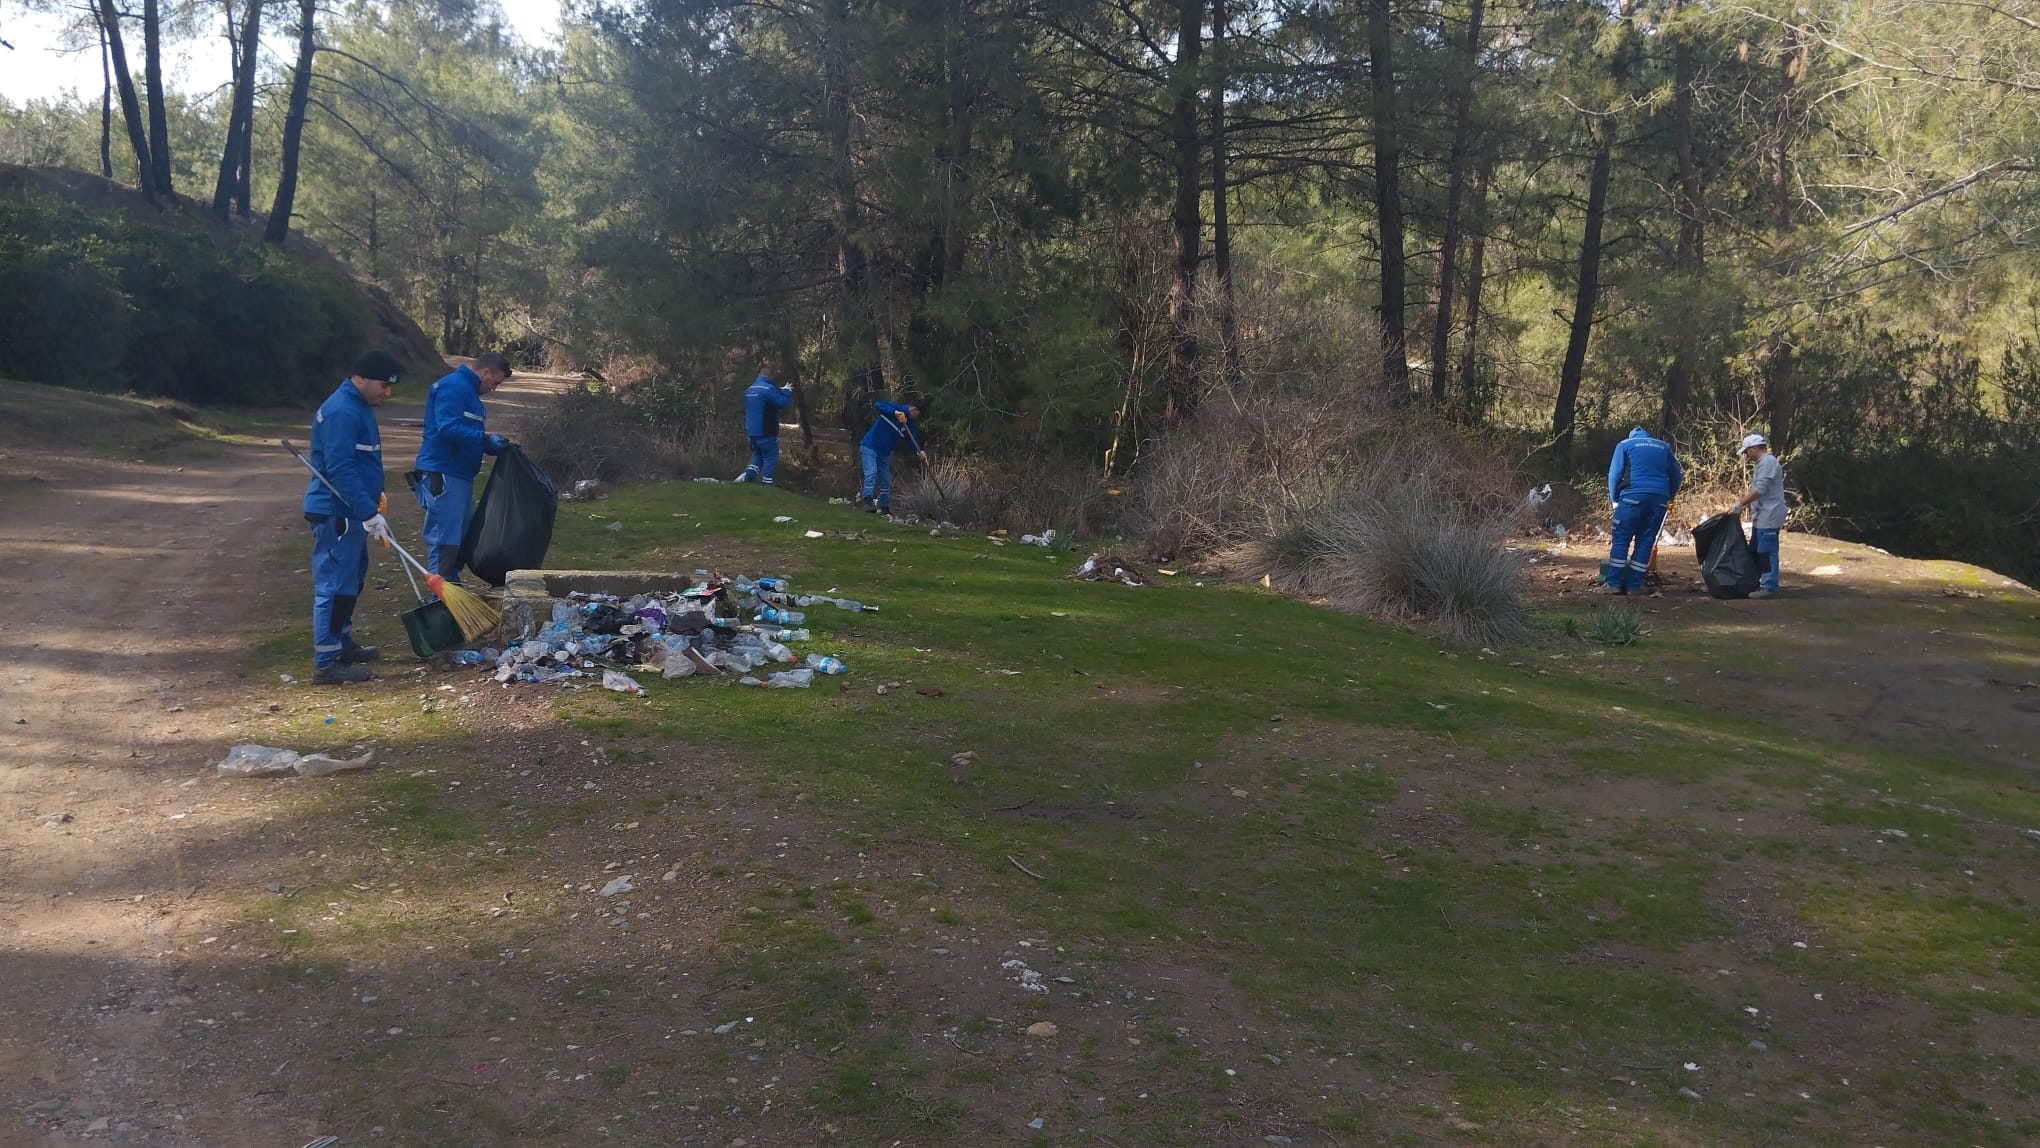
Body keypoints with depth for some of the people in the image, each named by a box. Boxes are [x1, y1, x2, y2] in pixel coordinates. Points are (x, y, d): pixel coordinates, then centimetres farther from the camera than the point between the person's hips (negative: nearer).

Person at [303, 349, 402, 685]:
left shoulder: (358, 406, 14)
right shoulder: (341, 412, -20)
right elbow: (340, 469, -26)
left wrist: (375, 495, 23)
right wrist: (369, 513, -27)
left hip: (350, 512, 11)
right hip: (337, 514, -11)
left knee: (350, 581, 20)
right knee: (335, 584, -8)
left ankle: (342, 644, 33)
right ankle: (326, 663, -4)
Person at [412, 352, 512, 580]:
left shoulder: (469, 390, 20)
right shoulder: (453, 386, -12)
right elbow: (448, 429, -24)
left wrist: (493, 446, 12)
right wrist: (485, 438, -21)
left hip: (460, 474, 11)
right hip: (443, 474, -11)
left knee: (461, 536, 15)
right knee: (445, 537, -9)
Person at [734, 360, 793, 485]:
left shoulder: (750, 389, 10)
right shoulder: (768, 389, -18)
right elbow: (782, 403, -23)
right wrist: (786, 391, -2)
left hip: (751, 432, 8)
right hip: (766, 433, -8)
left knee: (758, 454, 24)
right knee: (770, 458, 4)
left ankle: (747, 475, 5)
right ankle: (766, 484, 3)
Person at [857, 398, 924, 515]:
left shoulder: (911, 424, 6)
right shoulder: (896, 408, -15)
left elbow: (914, 439, 5)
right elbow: (877, 405, -29)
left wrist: (919, 452, -14)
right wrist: (895, 412, -41)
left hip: (884, 452, 8)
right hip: (870, 447, -8)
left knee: (885, 481, 10)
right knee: (871, 473, -23)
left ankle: (884, 507, 17)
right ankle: (867, 499, -30)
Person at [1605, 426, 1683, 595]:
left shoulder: (1625, 445, 13)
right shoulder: (1664, 447, 22)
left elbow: (1614, 474, 6)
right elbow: (1676, 476, 24)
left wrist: (1614, 498, 17)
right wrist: (1669, 497, 37)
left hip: (1633, 496, -3)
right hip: (1659, 499, 3)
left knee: (1621, 539, 0)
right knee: (1646, 542, 6)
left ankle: (1614, 584, -6)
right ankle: (1634, 585, 4)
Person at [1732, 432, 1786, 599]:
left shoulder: (1767, 462, -15)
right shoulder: (1764, 462, 19)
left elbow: (1759, 491, -22)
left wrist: (1739, 505, -16)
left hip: (1768, 517, -11)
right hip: (1762, 517, 11)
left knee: (1767, 552, -8)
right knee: (1756, 552, 15)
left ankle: (1769, 587, -6)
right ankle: (1757, 584, 23)